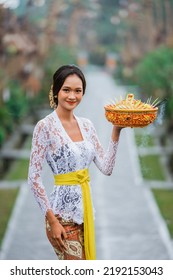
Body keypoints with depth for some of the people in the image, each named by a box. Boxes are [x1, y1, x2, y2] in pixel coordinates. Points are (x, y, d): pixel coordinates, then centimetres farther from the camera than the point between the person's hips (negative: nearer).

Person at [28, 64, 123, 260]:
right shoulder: (45, 126, -13)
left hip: (85, 207, 7)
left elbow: (106, 168, 6)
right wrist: (52, 220, -17)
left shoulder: (86, 125, 7)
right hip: (63, 210, -7)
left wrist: (116, 131, -1)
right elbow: (34, 178, -14)